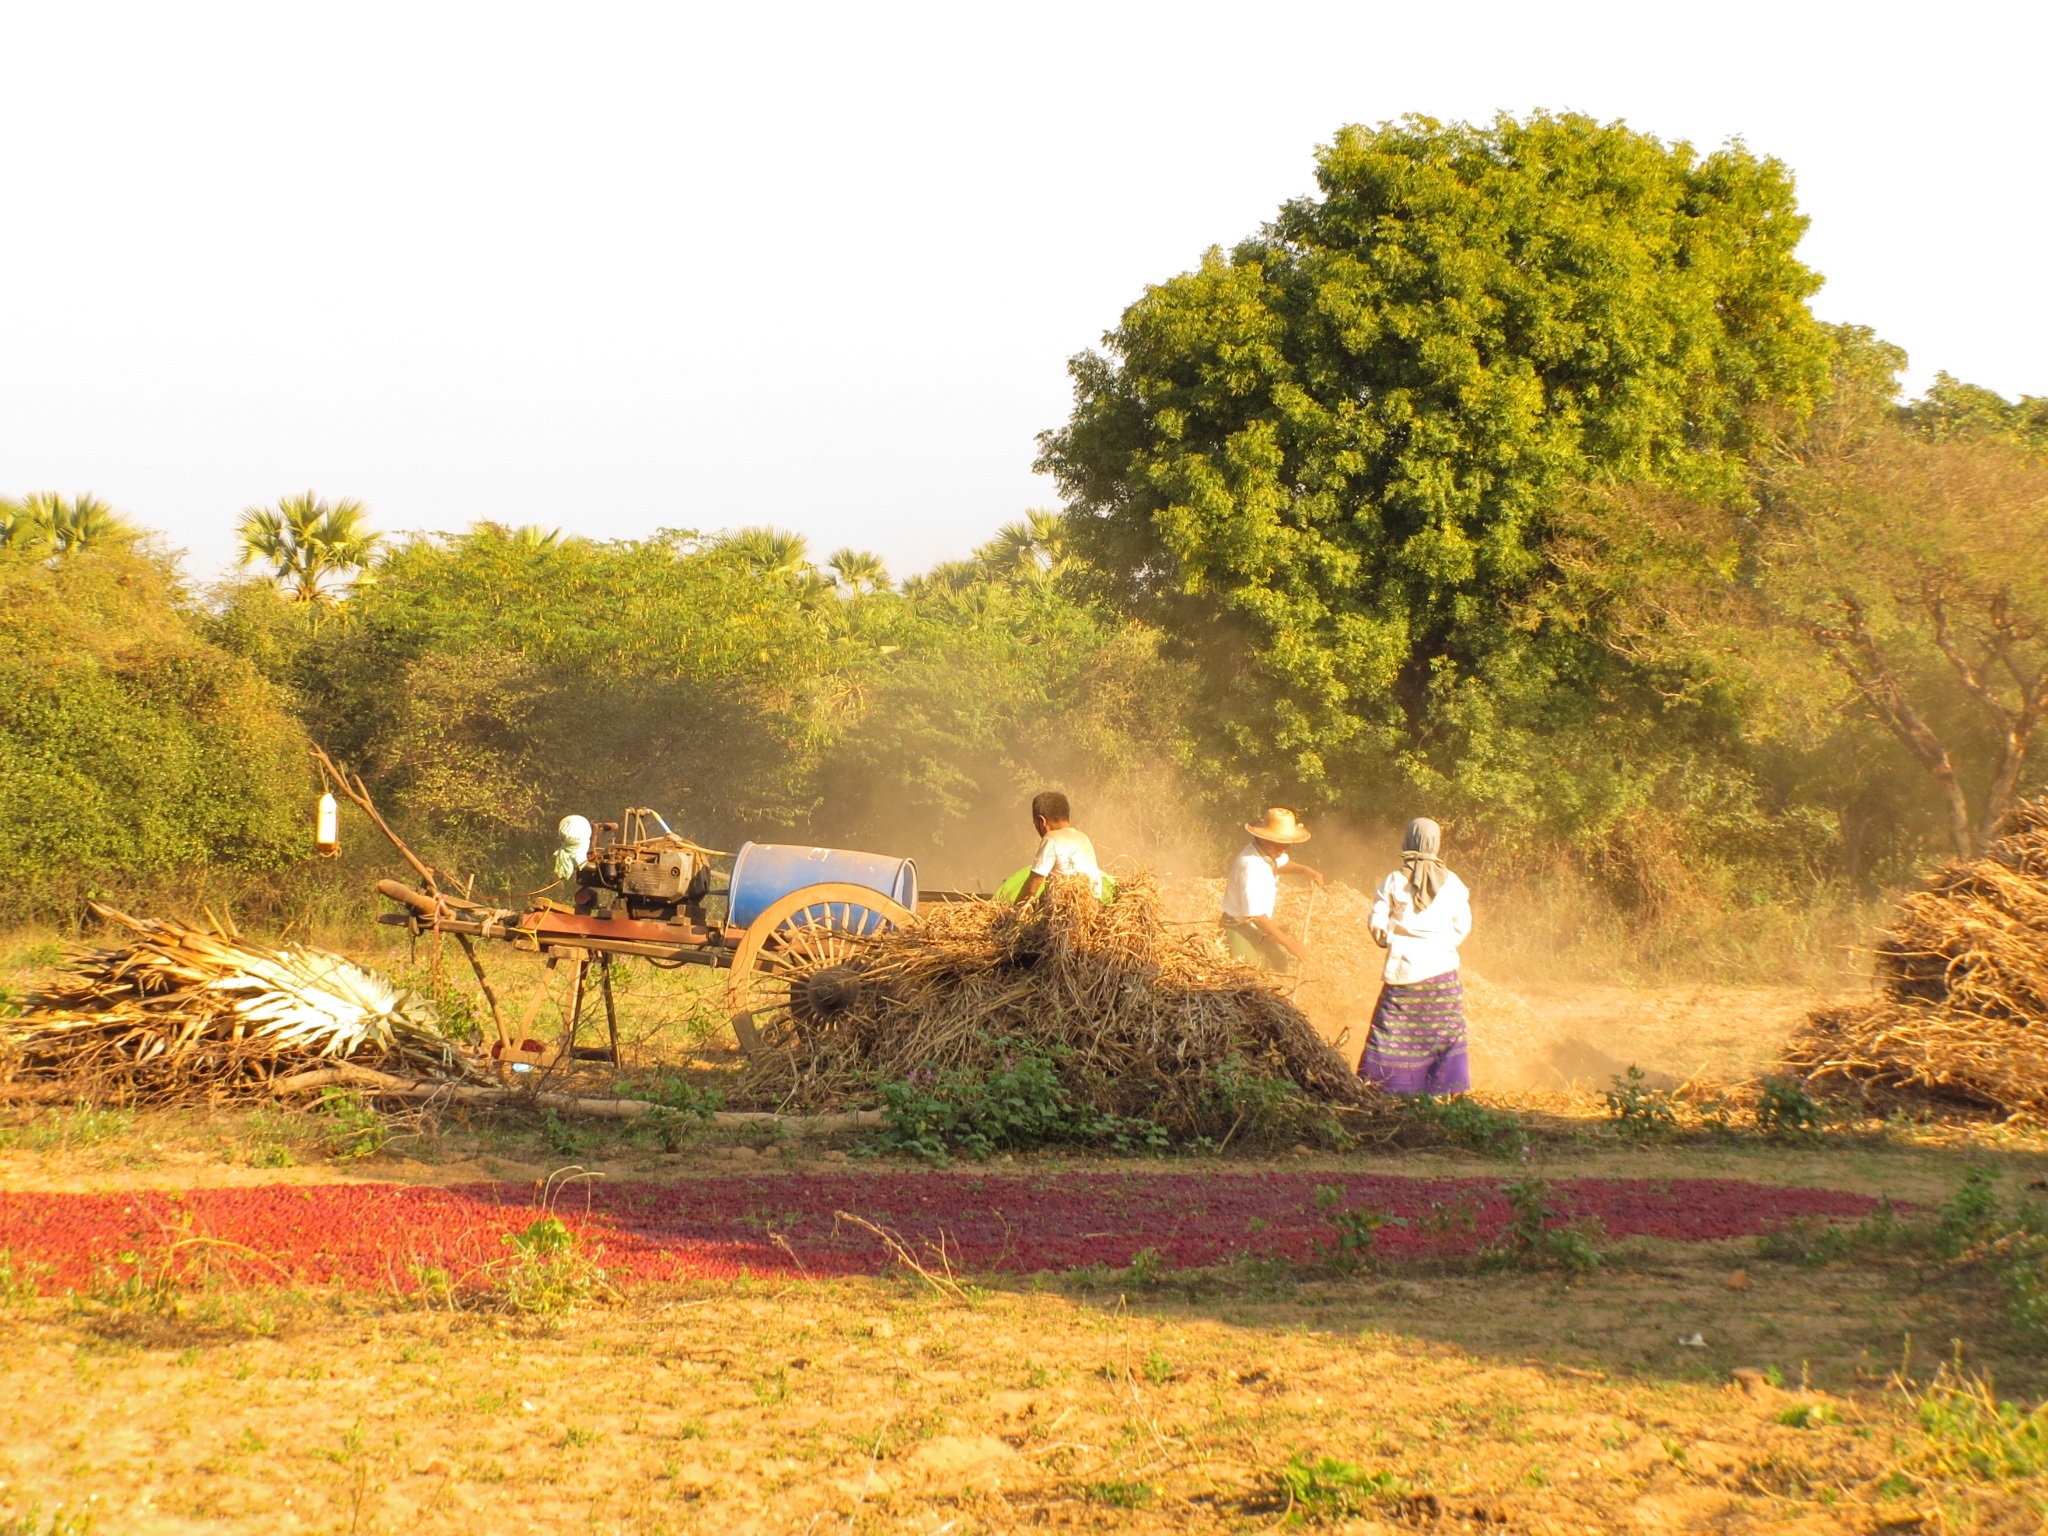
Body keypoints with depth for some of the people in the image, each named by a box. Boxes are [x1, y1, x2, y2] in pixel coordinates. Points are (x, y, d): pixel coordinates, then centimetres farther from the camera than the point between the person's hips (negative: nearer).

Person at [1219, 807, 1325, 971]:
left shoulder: (1268, 851, -3)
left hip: (1258, 927, 10)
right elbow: (1256, 915, -31)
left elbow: (1282, 863, 26)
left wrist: (1305, 870, 5)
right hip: (1242, 931, -10)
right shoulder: (1251, 866, -30)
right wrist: (1289, 944, -27)